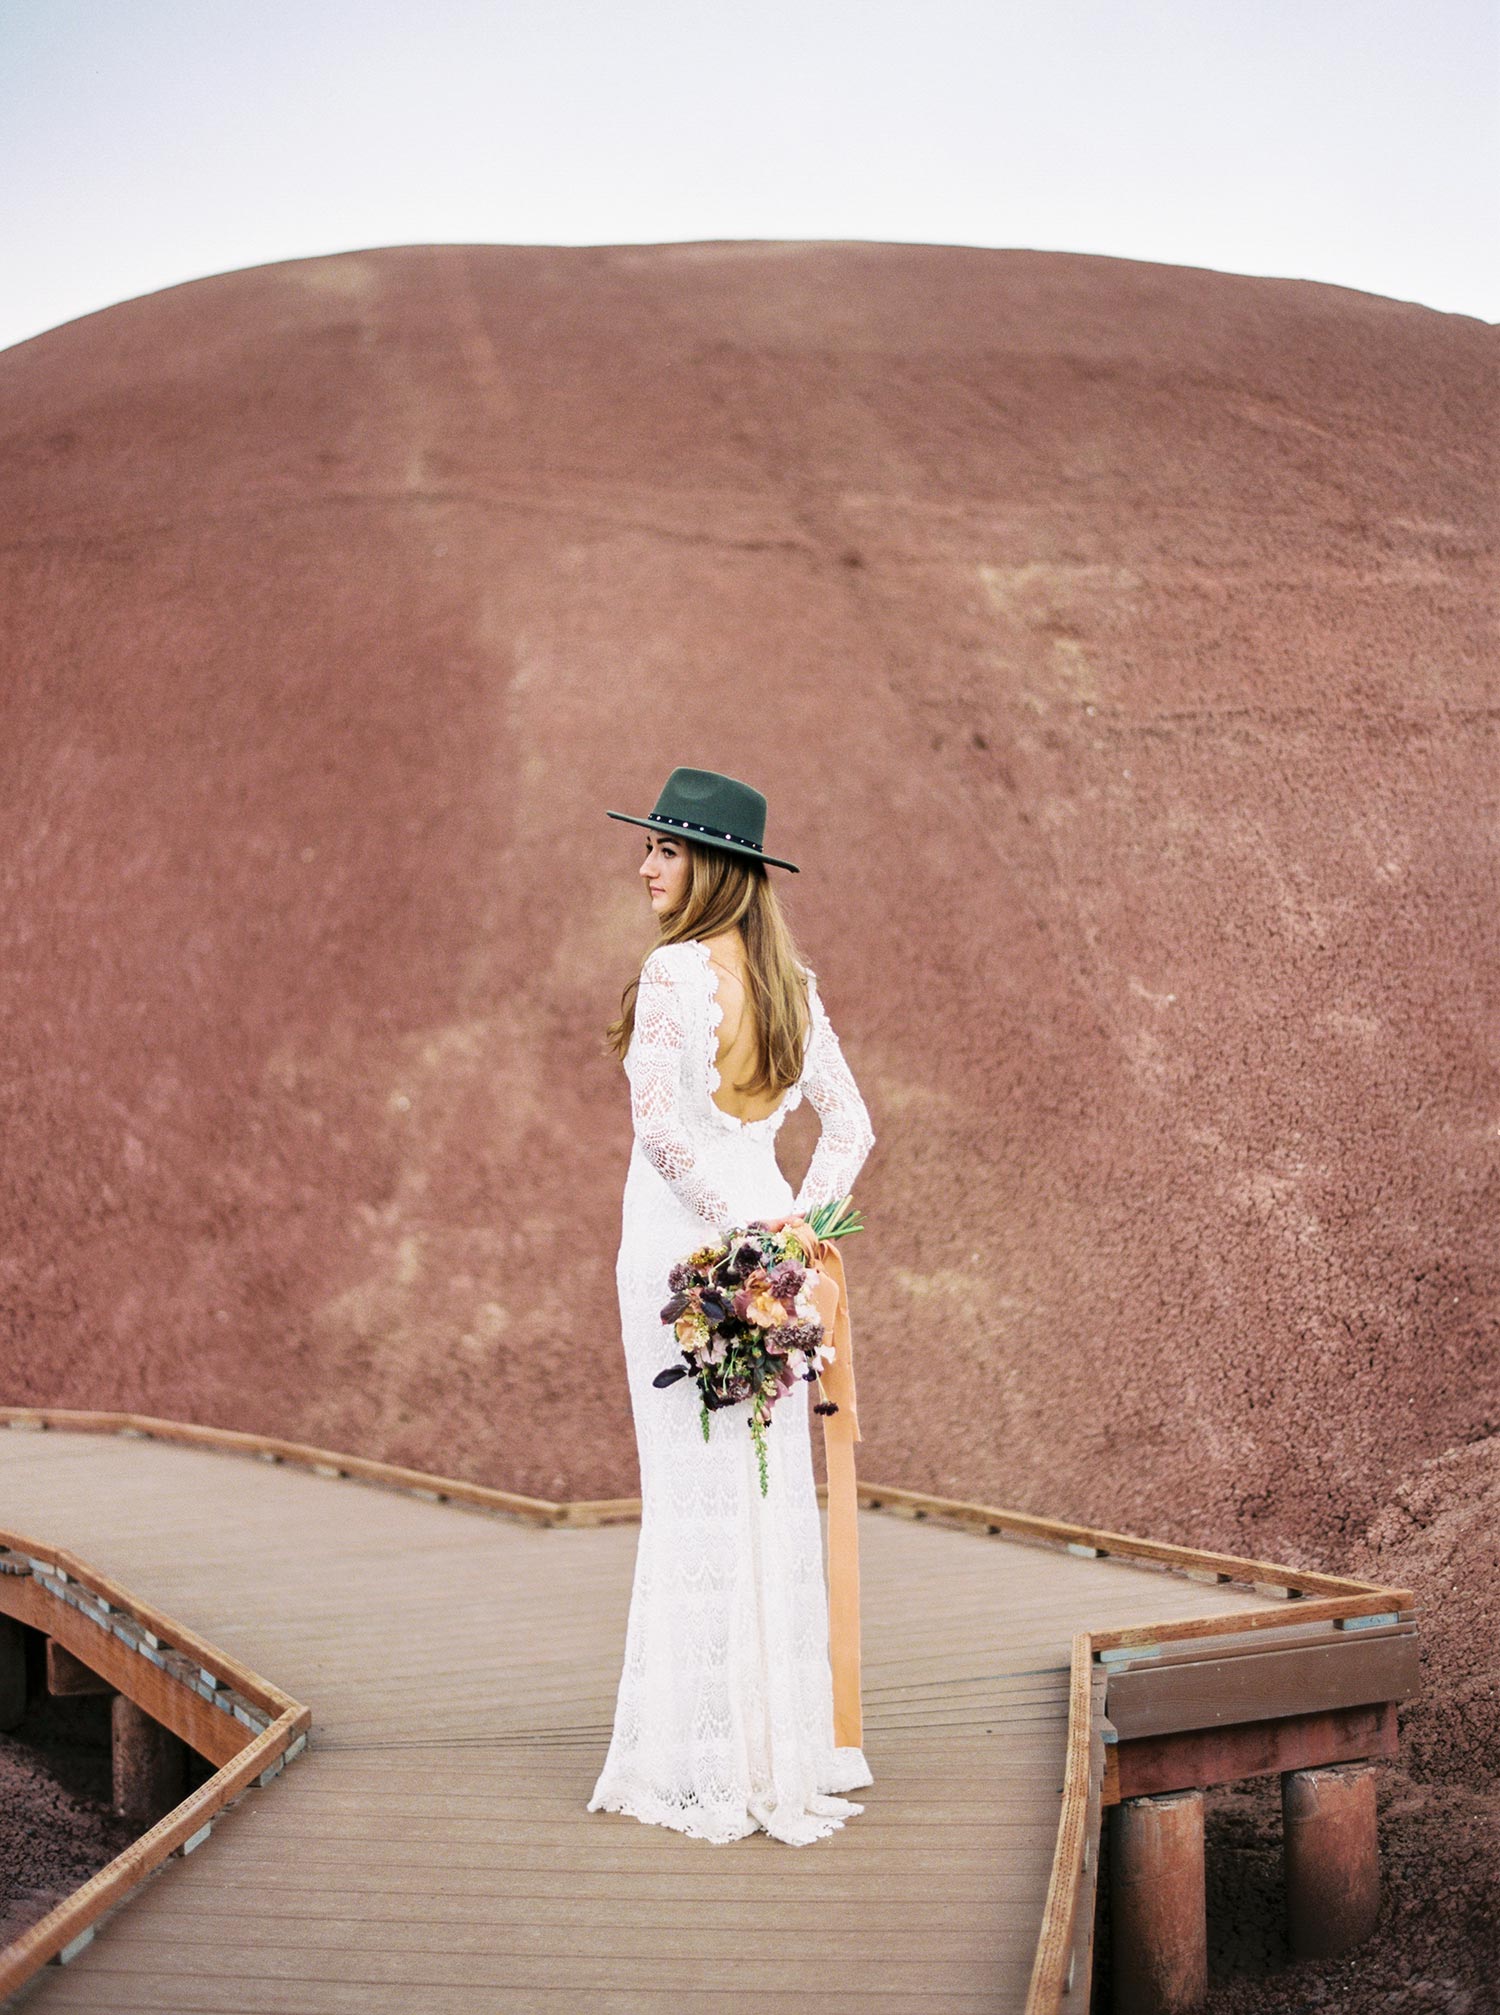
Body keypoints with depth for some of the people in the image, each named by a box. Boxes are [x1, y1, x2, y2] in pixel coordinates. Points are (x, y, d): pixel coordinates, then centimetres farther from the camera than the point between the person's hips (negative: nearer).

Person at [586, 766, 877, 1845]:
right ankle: (788, 1743, 17)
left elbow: (659, 1116, -21)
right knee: (776, 1491, 10)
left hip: (686, 1237, -7)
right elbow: (852, 1127, 11)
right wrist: (799, 1221, 5)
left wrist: (726, 1220, -14)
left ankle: (714, 1759, 4)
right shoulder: (790, 978, 10)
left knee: (697, 1490, -2)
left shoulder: (677, 968, -11)